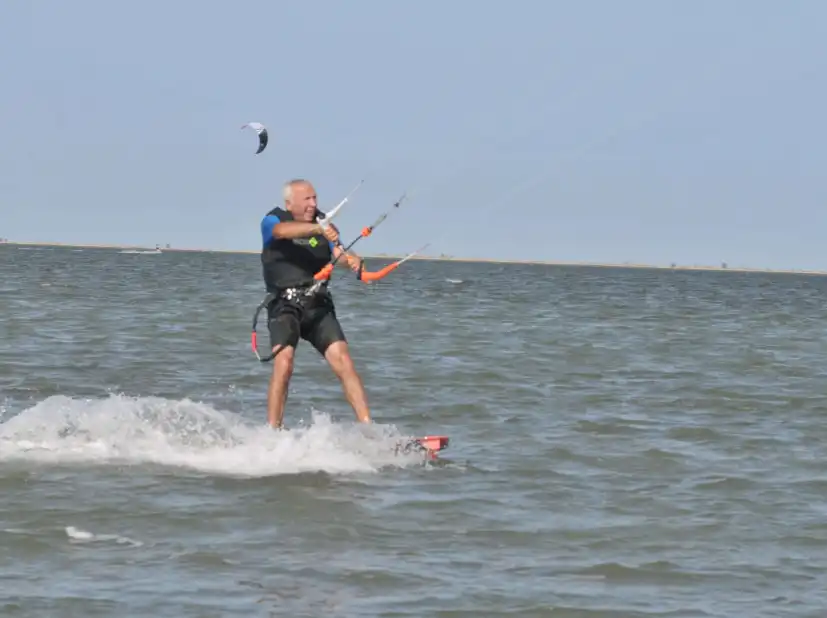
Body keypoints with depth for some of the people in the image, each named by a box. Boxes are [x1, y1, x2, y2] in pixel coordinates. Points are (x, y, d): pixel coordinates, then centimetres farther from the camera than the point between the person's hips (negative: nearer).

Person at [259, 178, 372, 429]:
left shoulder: (323, 224, 14)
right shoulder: (272, 221, 3)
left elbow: (337, 253, -3)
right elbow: (284, 231, -22)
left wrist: (352, 260, -28)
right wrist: (317, 229, -40)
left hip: (319, 305, 3)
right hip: (284, 305, -3)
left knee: (344, 363, -11)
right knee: (283, 364, -21)